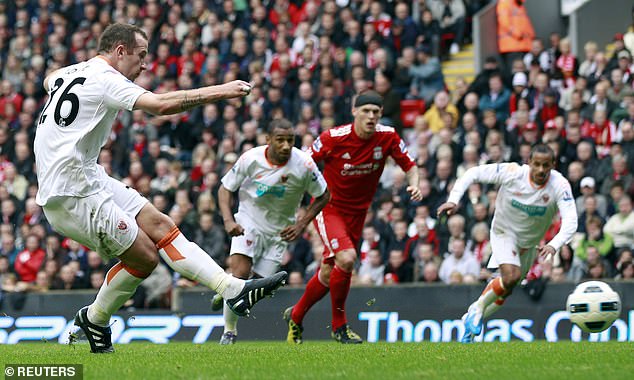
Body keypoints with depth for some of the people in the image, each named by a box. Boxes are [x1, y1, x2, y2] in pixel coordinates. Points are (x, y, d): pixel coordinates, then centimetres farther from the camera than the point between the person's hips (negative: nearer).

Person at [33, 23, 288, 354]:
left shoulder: (69, 73, 14)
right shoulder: (106, 79, -14)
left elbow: (49, 81, 41)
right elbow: (161, 105, -28)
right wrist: (220, 91, -24)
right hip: (72, 193, -10)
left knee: (159, 225, 2)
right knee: (144, 256, -5)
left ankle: (234, 289, -4)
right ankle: (94, 319, 16)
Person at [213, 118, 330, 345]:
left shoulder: (304, 164, -18)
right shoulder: (251, 158, -17)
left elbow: (323, 196, -2)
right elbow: (225, 188, -3)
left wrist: (301, 225, -12)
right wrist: (228, 220, -19)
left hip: (280, 230, 2)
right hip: (249, 221, -2)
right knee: (240, 272, -22)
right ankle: (229, 331, -8)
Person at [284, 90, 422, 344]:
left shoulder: (387, 137, -10)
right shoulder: (333, 138, -19)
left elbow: (409, 165, 0)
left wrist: (414, 185, -20)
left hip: (357, 213, 5)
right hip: (329, 207, -5)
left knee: (328, 274, 9)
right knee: (346, 258, -26)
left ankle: (295, 316, 35)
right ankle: (339, 325, -8)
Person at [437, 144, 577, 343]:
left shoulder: (560, 185, -28)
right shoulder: (512, 173, -27)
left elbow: (570, 221, -38)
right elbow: (473, 173, -17)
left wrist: (554, 245, -56)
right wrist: (453, 200, -29)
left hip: (529, 242, 3)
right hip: (504, 232, -3)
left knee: (506, 289, 13)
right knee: (512, 276, -27)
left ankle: (473, 319, 37)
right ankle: (479, 307, -2)